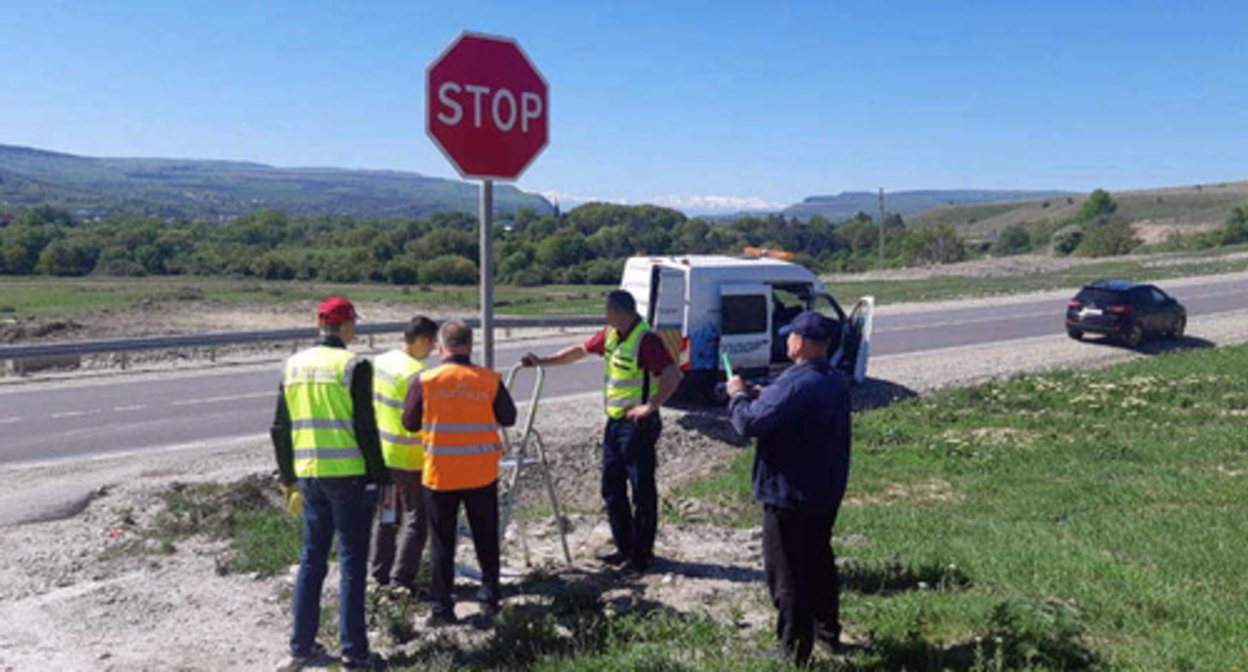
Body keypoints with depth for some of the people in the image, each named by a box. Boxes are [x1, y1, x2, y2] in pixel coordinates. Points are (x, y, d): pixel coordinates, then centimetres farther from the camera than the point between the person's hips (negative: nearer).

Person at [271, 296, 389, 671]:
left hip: (310, 475, 6)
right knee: (352, 564, 2)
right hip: (348, 475, -6)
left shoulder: (294, 365, 9)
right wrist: (380, 478, -6)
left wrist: (288, 477, 21)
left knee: (311, 560, 16)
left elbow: (281, 429, 12)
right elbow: (365, 428, -13)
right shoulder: (352, 366, -11)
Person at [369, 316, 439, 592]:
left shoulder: (380, 362, 5)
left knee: (387, 515, 18)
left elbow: (371, 405, 13)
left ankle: (381, 574, 26)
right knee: (416, 520, 3)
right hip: (409, 458, -8)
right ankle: (401, 580, 4)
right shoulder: (415, 373, -21)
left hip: (381, 453, 8)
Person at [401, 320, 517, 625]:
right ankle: (491, 597, 26)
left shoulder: (424, 381, -9)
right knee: (486, 539, 17)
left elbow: (409, 423, -1)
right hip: (482, 474, 1)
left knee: (442, 543, 10)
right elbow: (508, 418, 2)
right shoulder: (490, 381, -7)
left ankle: (442, 608, 14)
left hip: (440, 475, -1)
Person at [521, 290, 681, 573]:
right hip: (614, 421, 9)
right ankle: (624, 547, 27)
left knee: (642, 490, 1)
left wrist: (650, 406, -24)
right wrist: (543, 361, 18)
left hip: (637, 424, -9)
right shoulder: (610, 334, 8)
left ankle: (642, 554, 11)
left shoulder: (645, 340, -19)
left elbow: (673, 375, -27)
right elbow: (581, 350, 21)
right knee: (612, 487, 15)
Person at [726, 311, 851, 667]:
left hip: (790, 495, -9)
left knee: (788, 574, 3)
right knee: (819, 562, 24)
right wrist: (762, 396, 5)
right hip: (827, 491, 9)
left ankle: (794, 650, 13)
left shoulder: (795, 384, -26)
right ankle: (828, 632, 39)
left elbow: (749, 423, -27)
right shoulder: (835, 381, 5)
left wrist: (738, 395, -7)